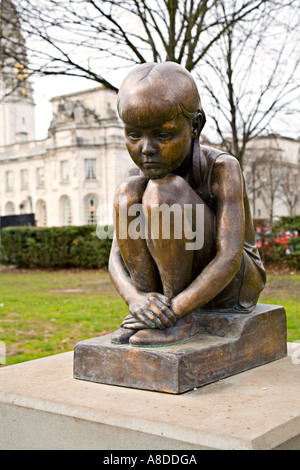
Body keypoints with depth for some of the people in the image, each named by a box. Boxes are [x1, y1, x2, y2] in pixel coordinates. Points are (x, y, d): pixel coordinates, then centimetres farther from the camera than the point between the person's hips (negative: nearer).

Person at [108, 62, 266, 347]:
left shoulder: (223, 168, -22)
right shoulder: (137, 174, -6)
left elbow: (230, 259, -29)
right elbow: (116, 257, -10)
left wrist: (172, 312, -35)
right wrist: (135, 298, -31)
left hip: (235, 284, -5)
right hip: (179, 282, 5)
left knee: (162, 190, -28)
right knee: (128, 191, -18)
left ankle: (180, 319, -21)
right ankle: (146, 312, -17)